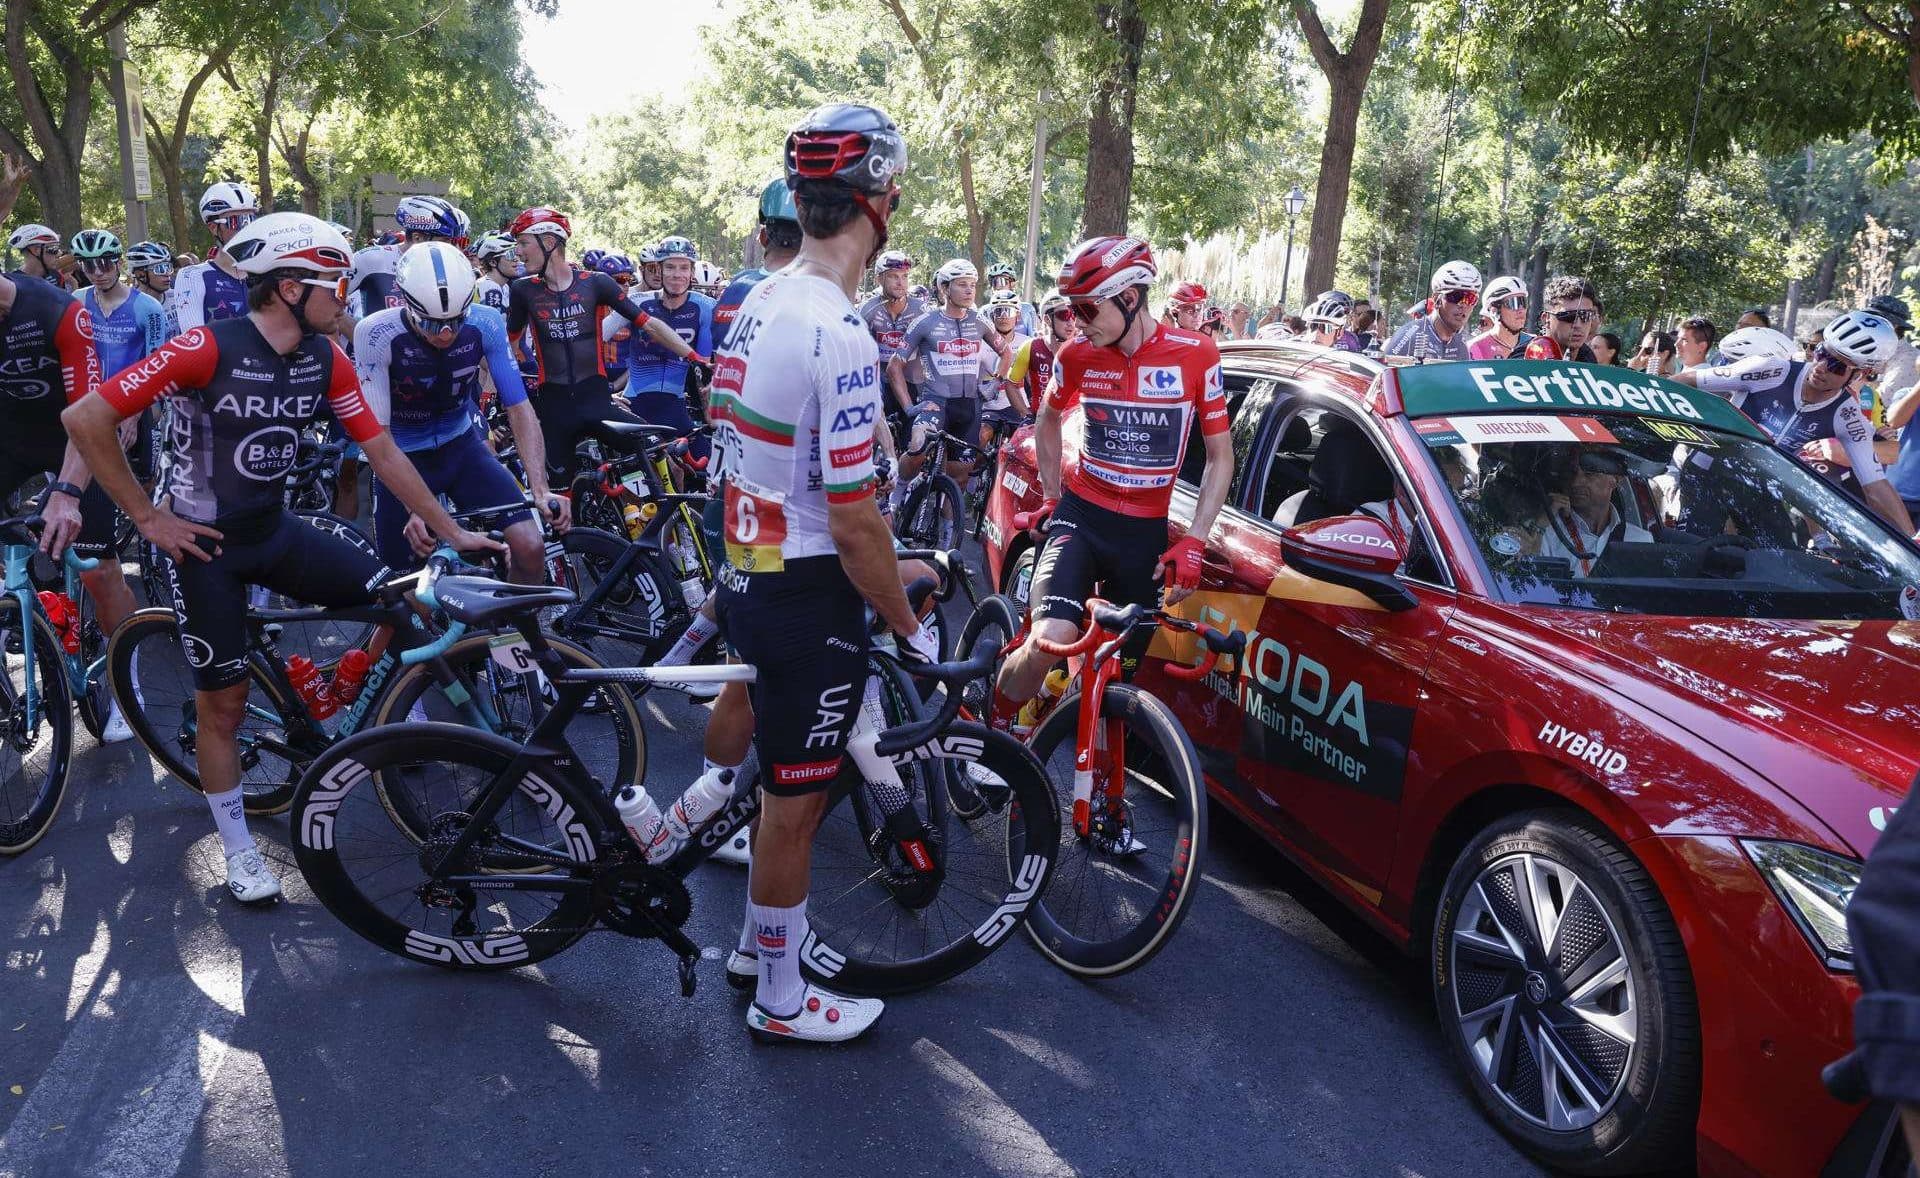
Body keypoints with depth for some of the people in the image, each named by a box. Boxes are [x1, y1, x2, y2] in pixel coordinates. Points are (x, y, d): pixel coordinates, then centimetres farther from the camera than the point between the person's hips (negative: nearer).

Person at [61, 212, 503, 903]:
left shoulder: (326, 358, -6)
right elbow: (85, 419, -21)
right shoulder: (208, 348, -23)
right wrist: (149, 517, -16)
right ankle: (238, 850, 22)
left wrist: (451, 530, -3)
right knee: (224, 702, 4)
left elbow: (382, 451, -1)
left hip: (274, 530, 5)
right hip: (203, 541, -5)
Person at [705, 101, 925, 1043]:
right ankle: (782, 999, 26)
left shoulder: (758, 305, 6)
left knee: (791, 780, 24)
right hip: (808, 600, -9)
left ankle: (762, 937, 42)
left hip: (749, 575, 9)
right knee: (795, 801, 7)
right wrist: (910, 628, -11)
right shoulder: (840, 337, -23)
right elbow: (853, 520, -23)